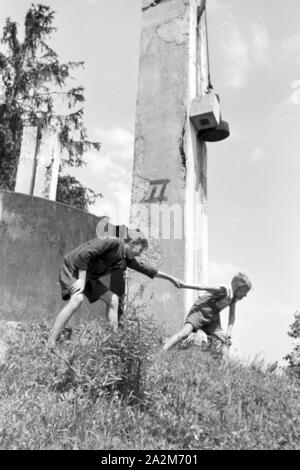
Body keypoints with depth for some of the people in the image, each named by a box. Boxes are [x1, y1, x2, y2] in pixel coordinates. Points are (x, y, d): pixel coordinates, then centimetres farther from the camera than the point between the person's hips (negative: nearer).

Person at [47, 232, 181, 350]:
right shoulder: (113, 242, -24)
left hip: (88, 276, 9)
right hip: (73, 268, -9)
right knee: (77, 299, -33)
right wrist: (82, 279, -29)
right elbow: (83, 254, -29)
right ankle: (50, 344, -33)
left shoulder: (127, 259, 4)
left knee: (112, 299, 6)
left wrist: (170, 278, 22)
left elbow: (144, 268, 16)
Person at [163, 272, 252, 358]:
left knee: (226, 340, 4)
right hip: (200, 311, -9)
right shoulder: (224, 290, -20)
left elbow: (232, 316, 12)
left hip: (212, 317, 9)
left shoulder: (234, 298, 5)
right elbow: (202, 287, -21)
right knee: (185, 333, -25)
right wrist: (184, 285, -20)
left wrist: (229, 331, 0)